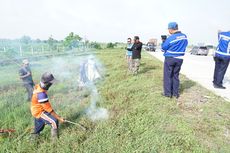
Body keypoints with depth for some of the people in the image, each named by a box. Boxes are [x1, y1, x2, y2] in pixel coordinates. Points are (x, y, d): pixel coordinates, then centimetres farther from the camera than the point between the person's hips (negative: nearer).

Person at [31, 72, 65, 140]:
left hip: (37, 110, 9)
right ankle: (54, 138, 6)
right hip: (39, 112, -9)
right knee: (54, 121, -11)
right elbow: (48, 109, -32)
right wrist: (59, 118, -26)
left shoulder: (38, 86, -9)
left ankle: (34, 135, 53)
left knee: (39, 125, 29)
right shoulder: (41, 94, -37)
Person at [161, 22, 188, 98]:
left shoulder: (170, 38, -17)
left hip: (170, 58, -5)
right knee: (176, 75, 13)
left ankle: (168, 93, 9)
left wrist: (163, 41, 9)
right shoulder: (185, 36, 2)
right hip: (179, 59, 6)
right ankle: (175, 93, 18)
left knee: (168, 76, 5)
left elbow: (163, 48, -6)